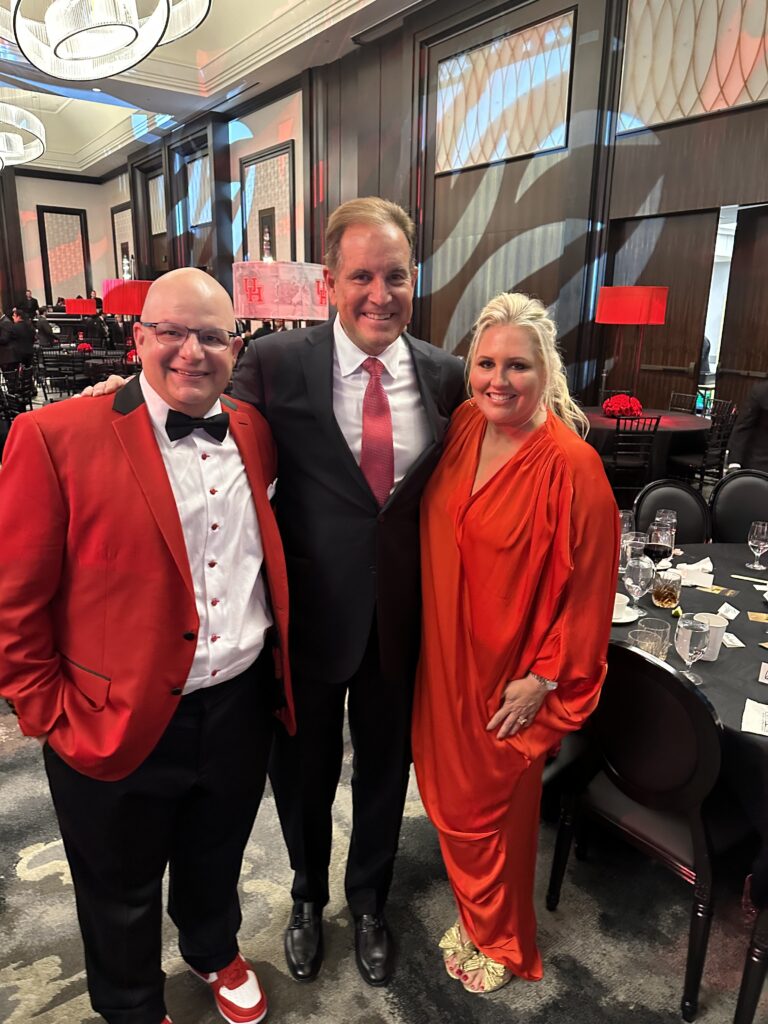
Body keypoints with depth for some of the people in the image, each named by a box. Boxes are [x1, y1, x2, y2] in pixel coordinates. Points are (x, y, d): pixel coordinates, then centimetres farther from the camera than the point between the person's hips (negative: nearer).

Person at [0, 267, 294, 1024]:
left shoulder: (253, 432, 0)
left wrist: (277, 672, 10)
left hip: (241, 708, 4)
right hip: (118, 724, -3)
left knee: (216, 861, 29)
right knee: (122, 894, 23)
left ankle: (214, 952, 60)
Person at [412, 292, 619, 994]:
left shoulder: (571, 465, -22)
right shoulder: (462, 428, -4)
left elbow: (587, 585, -16)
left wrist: (543, 678, -12)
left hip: (505, 673, -5)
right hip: (444, 653, 6)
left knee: (492, 801, 15)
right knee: (448, 787, 21)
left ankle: (500, 941, 45)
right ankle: (475, 908, 51)